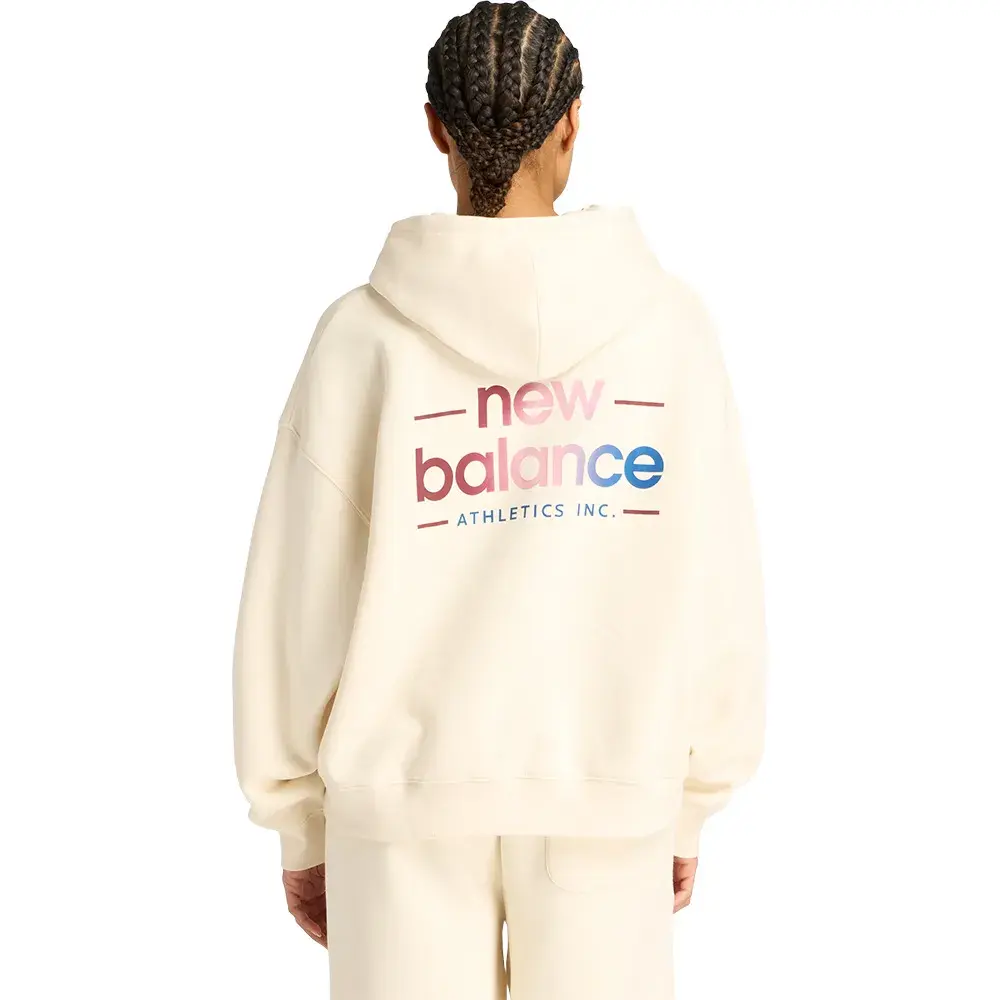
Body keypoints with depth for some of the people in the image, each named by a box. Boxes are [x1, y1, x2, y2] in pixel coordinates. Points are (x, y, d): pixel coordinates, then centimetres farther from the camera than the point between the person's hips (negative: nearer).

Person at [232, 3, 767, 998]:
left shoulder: (367, 331, -10)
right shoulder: (665, 320, -7)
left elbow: (299, 604, -7)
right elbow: (712, 591, -3)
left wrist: (301, 825, 8)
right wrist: (689, 807, 11)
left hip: (412, 792, 0)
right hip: (604, 789, 1)